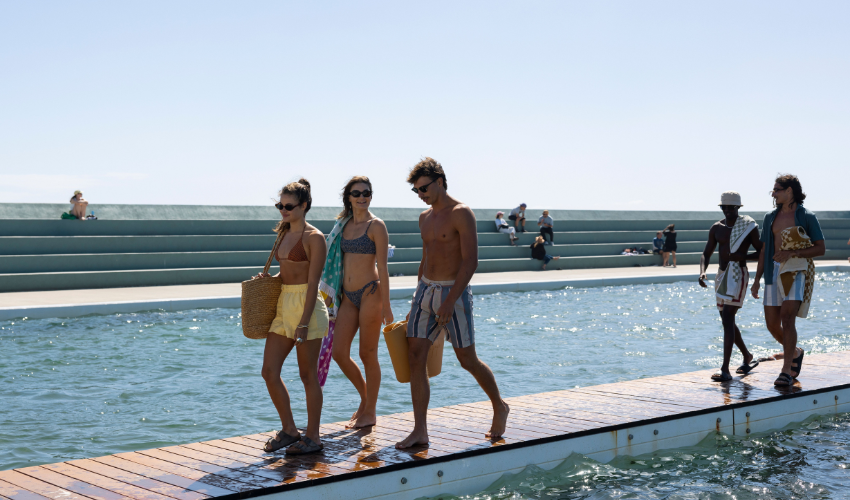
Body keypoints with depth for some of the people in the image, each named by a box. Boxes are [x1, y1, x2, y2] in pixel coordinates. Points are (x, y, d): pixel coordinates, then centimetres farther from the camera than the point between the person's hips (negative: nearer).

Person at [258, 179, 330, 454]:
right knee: (269, 372, 4)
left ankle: (312, 437, 12)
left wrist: (304, 323, -19)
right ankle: (289, 430, 19)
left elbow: (313, 283, -14)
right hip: (282, 306, 8)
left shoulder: (314, 238, -10)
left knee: (308, 375, 0)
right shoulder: (283, 234, 14)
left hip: (307, 307, -8)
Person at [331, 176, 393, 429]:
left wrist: (386, 305, -13)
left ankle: (370, 412, 13)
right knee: (339, 353, 3)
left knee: (367, 354, 1)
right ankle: (365, 396, 25)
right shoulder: (346, 225, 12)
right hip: (348, 296, 6)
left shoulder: (376, 225, -7)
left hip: (370, 293, -6)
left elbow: (382, 267, -10)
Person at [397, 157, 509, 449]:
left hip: (454, 292, -7)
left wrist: (449, 302, -22)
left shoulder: (461, 214, -11)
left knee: (468, 361, 3)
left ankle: (499, 407, 28)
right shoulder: (425, 218, 13)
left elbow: (470, 262, -17)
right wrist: (417, 303, 20)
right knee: (416, 359, -3)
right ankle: (420, 431, 0)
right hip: (425, 290, 7)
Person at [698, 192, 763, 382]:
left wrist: (743, 256, -19)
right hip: (721, 275, 7)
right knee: (728, 321, 15)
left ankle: (725, 370, -19)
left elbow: (762, 252, -2)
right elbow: (706, 254, 8)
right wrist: (702, 272, -11)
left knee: (728, 320, -17)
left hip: (738, 275, -7)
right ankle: (748, 357, 35)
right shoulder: (717, 228, 9)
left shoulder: (749, 227, -5)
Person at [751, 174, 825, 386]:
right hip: (775, 273, 6)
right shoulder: (770, 217, 13)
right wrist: (757, 280, 11)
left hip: (797, 273, -5)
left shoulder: (806, 217, -2)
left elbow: (821, 249, -5)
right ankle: (795, 353, 33)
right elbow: (764, 250, 16)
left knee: (787, 318, -20)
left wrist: (792, 253, -18)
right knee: (772, 323, 3)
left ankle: (786, 372, -16)